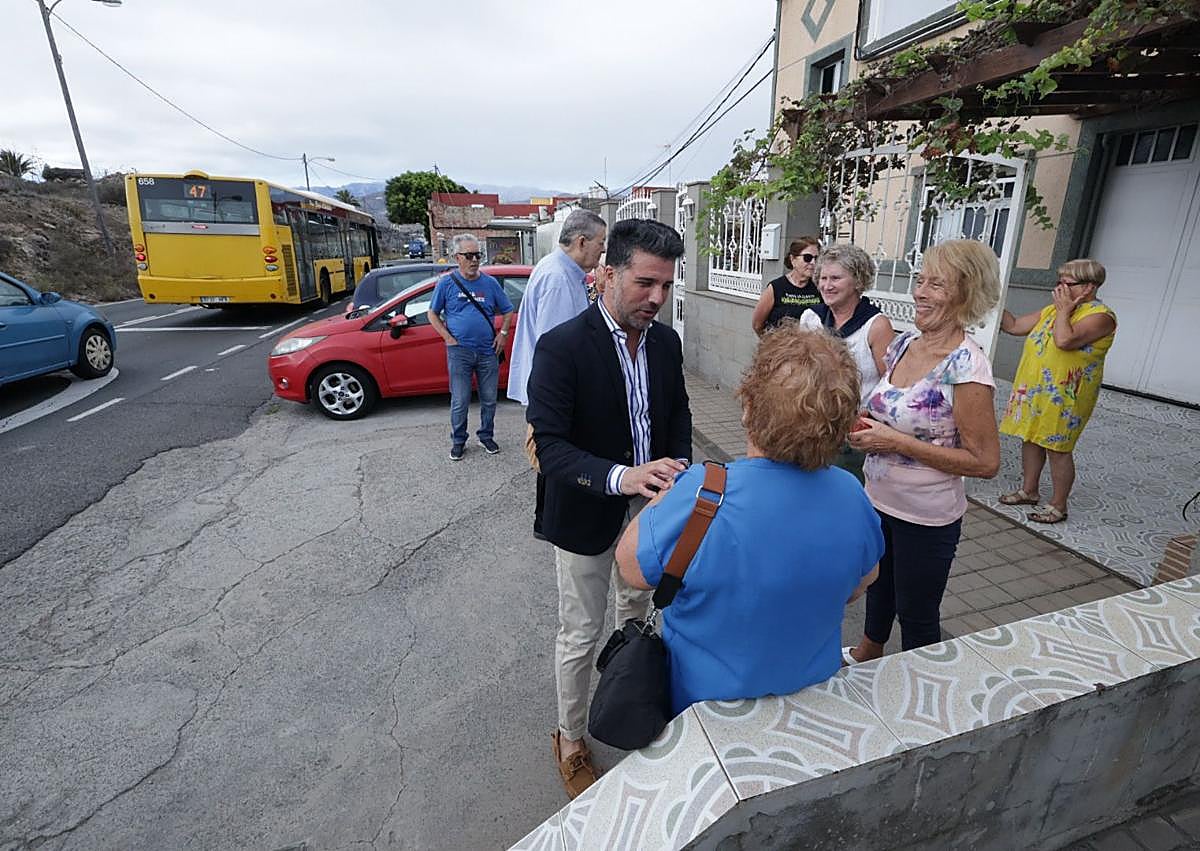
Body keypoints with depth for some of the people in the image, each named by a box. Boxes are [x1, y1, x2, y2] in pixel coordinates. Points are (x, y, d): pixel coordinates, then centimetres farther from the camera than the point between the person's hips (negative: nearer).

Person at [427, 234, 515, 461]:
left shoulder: (490, 283, 6)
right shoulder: (447, 283, 2)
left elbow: (508, 311, 15)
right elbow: (433, 314, 8)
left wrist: (503, 334, 1)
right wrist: (448, 338, -4)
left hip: (488, 352, 2)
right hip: (459, 352, -2)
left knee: (489, 400, 9)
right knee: (460, 402, 1)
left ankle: (486, 436, 26)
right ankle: (458, 441, 17)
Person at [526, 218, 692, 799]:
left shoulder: (666, 342, -4)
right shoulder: (561, 347, -24)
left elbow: (679, 415, 7)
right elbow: (549, 446, -28)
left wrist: (677, 466, -13)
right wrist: (620, 476, -43)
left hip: (648, 505, 6)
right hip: (586, 515, -6)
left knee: (637, 609, 28)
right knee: (581, 635, 11)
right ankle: (570, 739, 37)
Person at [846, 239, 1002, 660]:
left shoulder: (966, 367, -22)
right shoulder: (903, 343, -1)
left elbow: (985, 462, -20)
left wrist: (898, 442, -24)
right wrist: (866, 426, -7)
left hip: (925, 517, -7)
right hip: (879, 499, 7)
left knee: (916, 614, 14)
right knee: (878, 585, 28)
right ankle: (868, 651, 54)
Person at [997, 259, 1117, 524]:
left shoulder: (1101, 316, -12)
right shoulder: (1053, 309, 12)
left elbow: (1065, 340, -28)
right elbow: (1014, 326, 15)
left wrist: (1063, 310, -14)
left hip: (1063, 396, -7)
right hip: (1033, 390, 8)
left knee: (1058, 448, 0)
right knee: (1031, 439, 15)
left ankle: (1058, 506, 14)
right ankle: (1029, 491, 30)